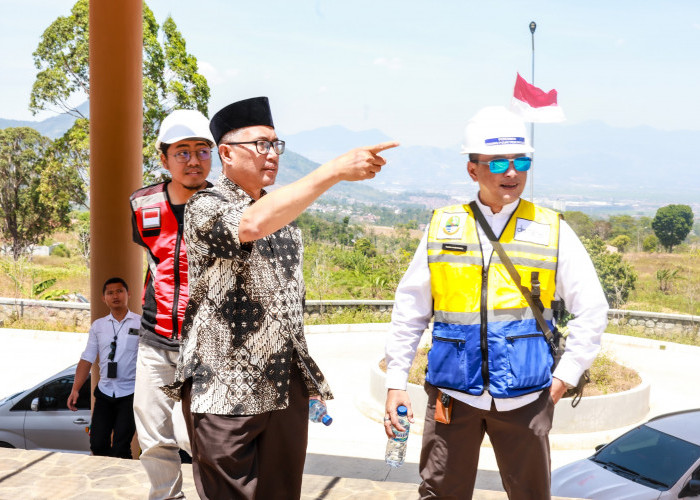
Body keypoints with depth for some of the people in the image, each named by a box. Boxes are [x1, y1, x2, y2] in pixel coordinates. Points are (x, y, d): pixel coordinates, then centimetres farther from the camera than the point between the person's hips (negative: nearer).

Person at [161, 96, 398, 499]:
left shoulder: (284, 213, 15)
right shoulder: (206, 207, -8)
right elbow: (252, 224, -32)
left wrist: (310, 378, 21)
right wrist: (335, 171, -34)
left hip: (288, 388, 7)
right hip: (226, 392, -6)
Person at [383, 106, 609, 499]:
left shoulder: (552, 231, 1)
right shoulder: (442, 227, 3)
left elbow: (592, 308, 6)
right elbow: (409, 312, 7)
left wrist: (566, 375, 0)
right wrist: (396, 382, 4)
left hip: (525, 397, 0)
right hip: (452, 393, 0)